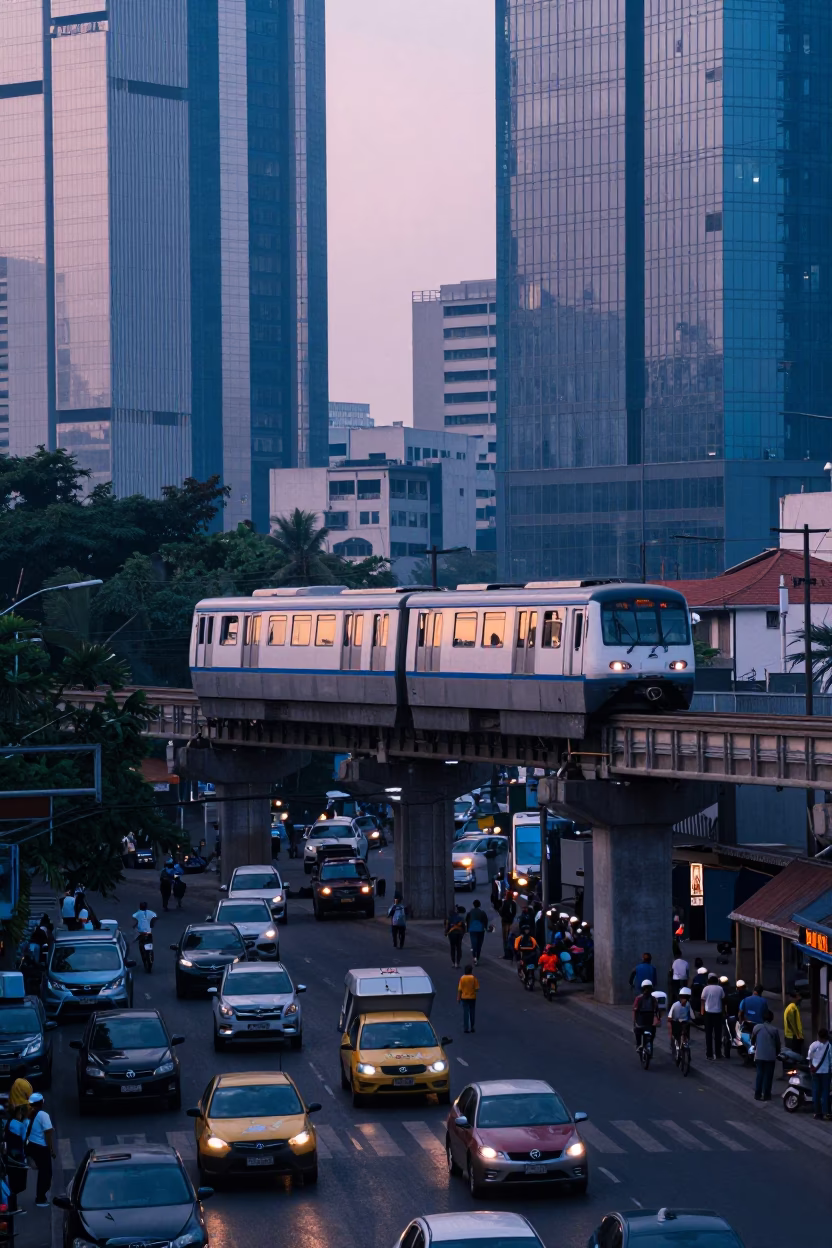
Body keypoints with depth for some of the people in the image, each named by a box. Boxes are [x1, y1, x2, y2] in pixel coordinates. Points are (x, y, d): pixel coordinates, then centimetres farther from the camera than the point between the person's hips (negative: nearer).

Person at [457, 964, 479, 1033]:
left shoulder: (462, 978, -7)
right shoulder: (474, 978, -11)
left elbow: (460, 989, -6)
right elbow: (477, 989, -10)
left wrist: (458, 998, 2)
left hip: (464, 997, 0)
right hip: (472, 997, 0)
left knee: (465, 1013, 3)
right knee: (472, 1012, 13)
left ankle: (466, 1028, 0)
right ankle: (472, 1027, 18)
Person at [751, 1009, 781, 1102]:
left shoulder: (757, 1027, -2)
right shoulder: (774, 1030, -8)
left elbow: (752, 1038, 12)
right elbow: (778, 1043, 1)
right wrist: (777, 1053, 19)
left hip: (759, 1055, 2)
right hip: (770, 1056, -2)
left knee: (760, 1074, 12)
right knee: (768, 1075, 6)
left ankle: (757, 1094, 11)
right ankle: (766, 1094, 6)